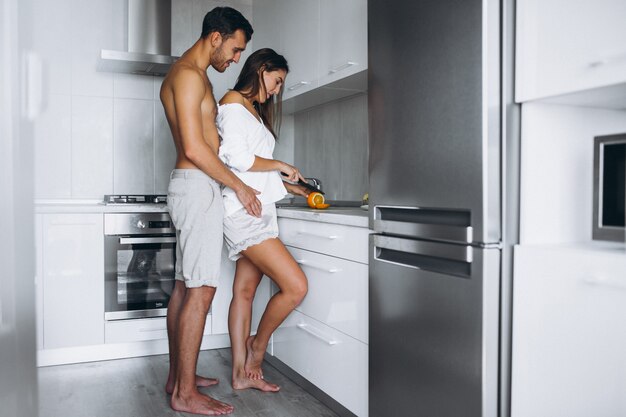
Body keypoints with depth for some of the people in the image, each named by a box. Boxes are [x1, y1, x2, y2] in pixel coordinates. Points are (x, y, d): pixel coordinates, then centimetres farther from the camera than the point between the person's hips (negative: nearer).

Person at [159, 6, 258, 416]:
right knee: (201, 289, -9)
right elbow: (195, 148, -20)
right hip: (198, 187, -11)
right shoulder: (188, 75, -12)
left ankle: (178, 375, 22)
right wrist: (239, 186, -11)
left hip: (191, 187, 11)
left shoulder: (193, 76, 20)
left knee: (185, 285, 12)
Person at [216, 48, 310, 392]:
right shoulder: (233, 102, -4)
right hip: (244, 211, -9)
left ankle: (241, 373, 15)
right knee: (295, 286, -13)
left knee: (245, 290, 9)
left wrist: (290, 186, 21)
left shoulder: (254, 111, 23)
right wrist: (281, 166, -5)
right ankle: (258, 344, 11)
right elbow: (237, 157, -16)